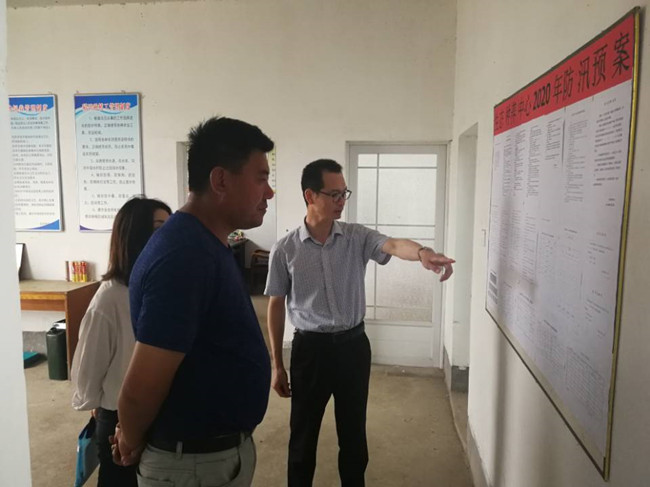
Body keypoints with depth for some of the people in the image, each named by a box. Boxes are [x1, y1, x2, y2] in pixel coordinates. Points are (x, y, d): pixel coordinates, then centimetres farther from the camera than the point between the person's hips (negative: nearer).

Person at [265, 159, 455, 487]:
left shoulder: (357, 237, -3)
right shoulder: (284, 250, -7)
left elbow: (393, 245, -23)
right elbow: (276, 306, 0)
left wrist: (422, 252, -48)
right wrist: (277, 365, 1)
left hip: (353, 345, 2)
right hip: (310, 348, -1)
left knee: (353, 433, 17)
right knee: (303, 435, 13)